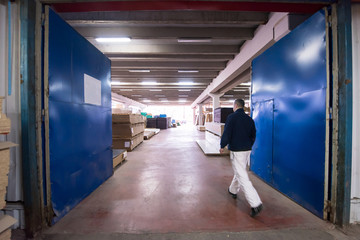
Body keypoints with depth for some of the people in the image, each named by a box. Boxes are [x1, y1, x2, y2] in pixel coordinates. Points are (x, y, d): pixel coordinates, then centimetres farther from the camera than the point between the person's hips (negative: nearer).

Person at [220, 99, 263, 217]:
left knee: (242, 177, -5)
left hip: (236, 151, -8)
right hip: (247, 150, 8)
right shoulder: (249, 119, 7)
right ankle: (233, 190, 44)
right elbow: (253, 135, 13)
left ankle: (256, 204, -7)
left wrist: (222, 146, -2)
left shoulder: (232, 117, -12)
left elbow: (226, 133, -16)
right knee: (240, 171, 24)